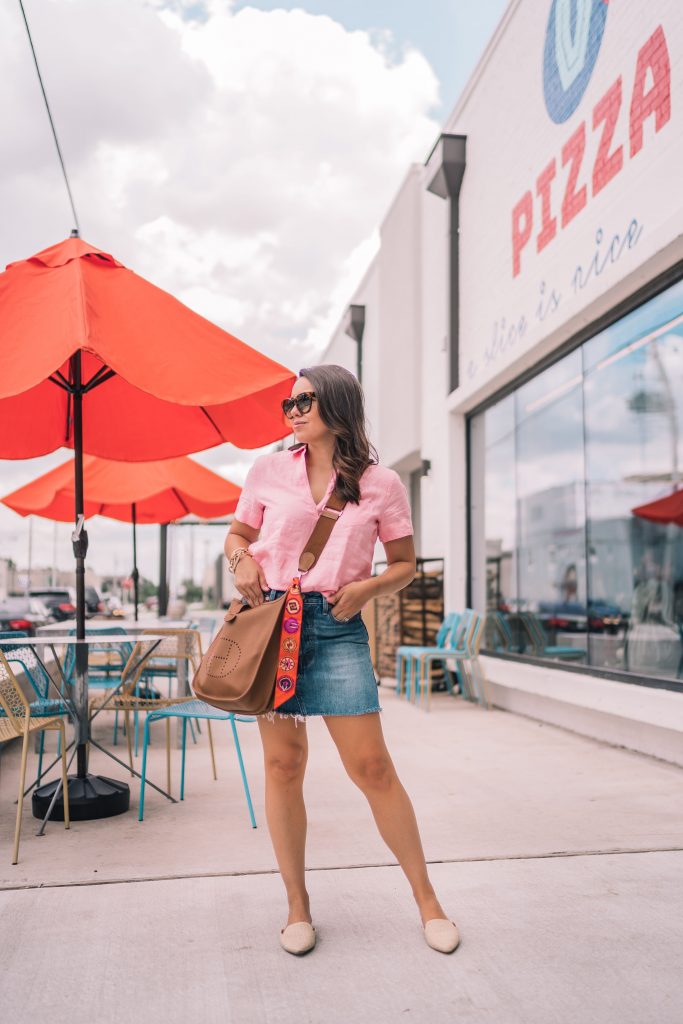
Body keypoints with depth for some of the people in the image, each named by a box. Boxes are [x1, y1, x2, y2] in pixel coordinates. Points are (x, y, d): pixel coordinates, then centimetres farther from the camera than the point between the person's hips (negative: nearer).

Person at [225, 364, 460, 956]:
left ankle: (427, 898, 15)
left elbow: (405, 563, 10)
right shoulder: (268, 470, 8)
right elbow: (237, 534, 19)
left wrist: (368, 587, -9)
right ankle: (298, 906, 21)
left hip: (337, 625, -1)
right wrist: (242, 559, -4)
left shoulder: (381, 483, 3)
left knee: (371, 765, -3)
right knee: (283, 763, 5)